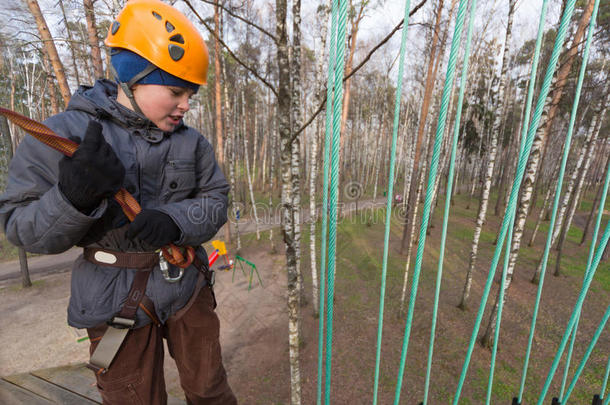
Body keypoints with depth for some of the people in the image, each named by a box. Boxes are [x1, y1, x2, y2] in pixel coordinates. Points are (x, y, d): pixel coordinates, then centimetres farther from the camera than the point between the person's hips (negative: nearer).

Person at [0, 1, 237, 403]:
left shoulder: (191, 142, -2)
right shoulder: (65, 133, -10)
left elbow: (215, 202, -4)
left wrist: (173, 222, -23)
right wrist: (75, 195, -29)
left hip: (188, 286, 3)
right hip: (117, 303, -2)